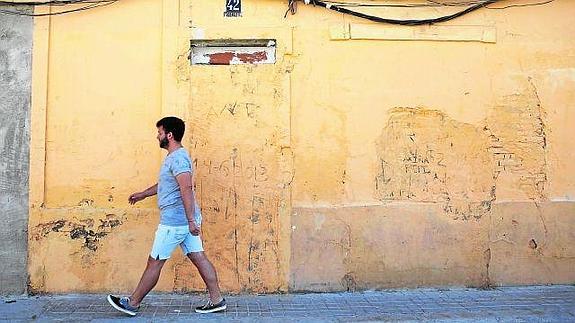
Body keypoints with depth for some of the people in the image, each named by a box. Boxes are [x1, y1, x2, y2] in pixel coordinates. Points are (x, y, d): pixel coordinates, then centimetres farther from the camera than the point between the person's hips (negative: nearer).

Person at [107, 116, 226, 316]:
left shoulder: (178, 158, -17)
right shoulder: (175, 157, 16)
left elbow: (186, 189, -26)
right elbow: (165, 184, 31)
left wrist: (191, 220, -30)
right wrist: (143, 194, 35)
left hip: (174, 221, -10)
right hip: (185, 220, 10)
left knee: (154, 262, 2)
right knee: (198, 257, 9)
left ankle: (132, 303, 16)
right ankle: (217, 300, 13)